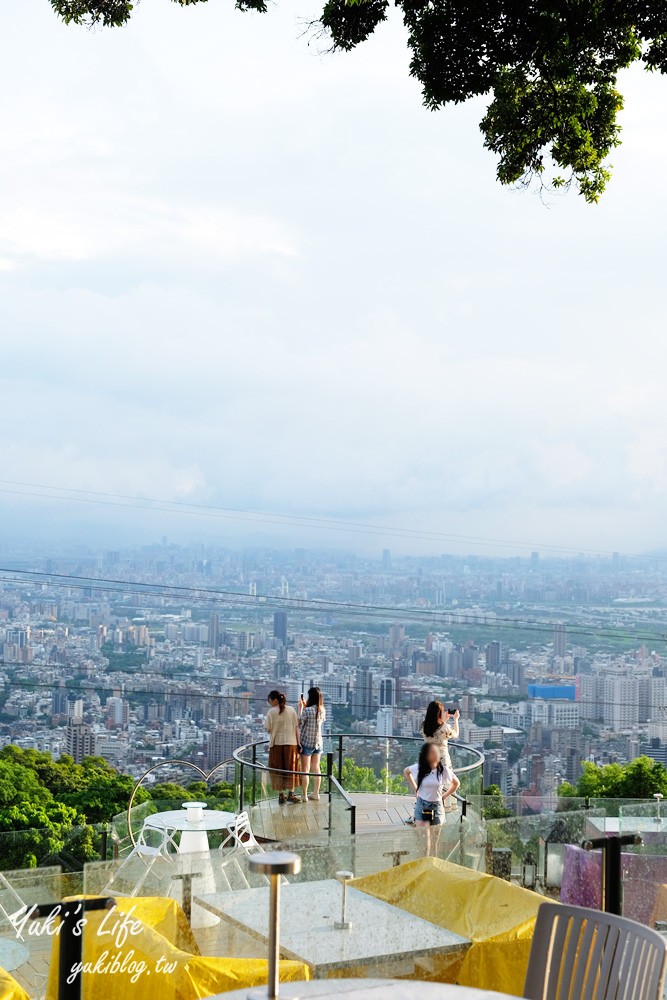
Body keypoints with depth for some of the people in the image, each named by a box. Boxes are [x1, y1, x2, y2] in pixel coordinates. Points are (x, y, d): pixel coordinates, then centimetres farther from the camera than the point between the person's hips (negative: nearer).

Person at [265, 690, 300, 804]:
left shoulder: (271, 712, -7)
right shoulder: (291, 710, 0)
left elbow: (267, 728, -6)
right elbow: (296, 727, 1)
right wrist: (298, 743, 6)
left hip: (276, 743, -2)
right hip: (291, 743, 2)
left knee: (278, 769, 6)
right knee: (290, 768, 11)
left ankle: (281, 795, 6)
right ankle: (291, 794, 11)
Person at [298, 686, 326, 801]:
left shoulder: (307, 711, -21)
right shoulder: (322, 710, -1)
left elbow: (299, 723, -10)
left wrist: (300, 708, -7)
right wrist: (305, 706, 11)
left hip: (307, 742, -6)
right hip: (318, 743, 6)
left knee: (305, 770, 1)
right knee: (316, 769, 14)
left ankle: (304, 795, 3)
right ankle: (316, 794, 19)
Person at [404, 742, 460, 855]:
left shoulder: (444, 770, -9)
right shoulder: (419, 768, -9)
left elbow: (456, 783, 9)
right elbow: (406, 771, 13)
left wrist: (444, 796, 3)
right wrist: (415, 789, 9)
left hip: (437, 807, 1)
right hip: (422, 806, -1)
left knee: (434, 842, 10)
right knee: (423, 842, -9)